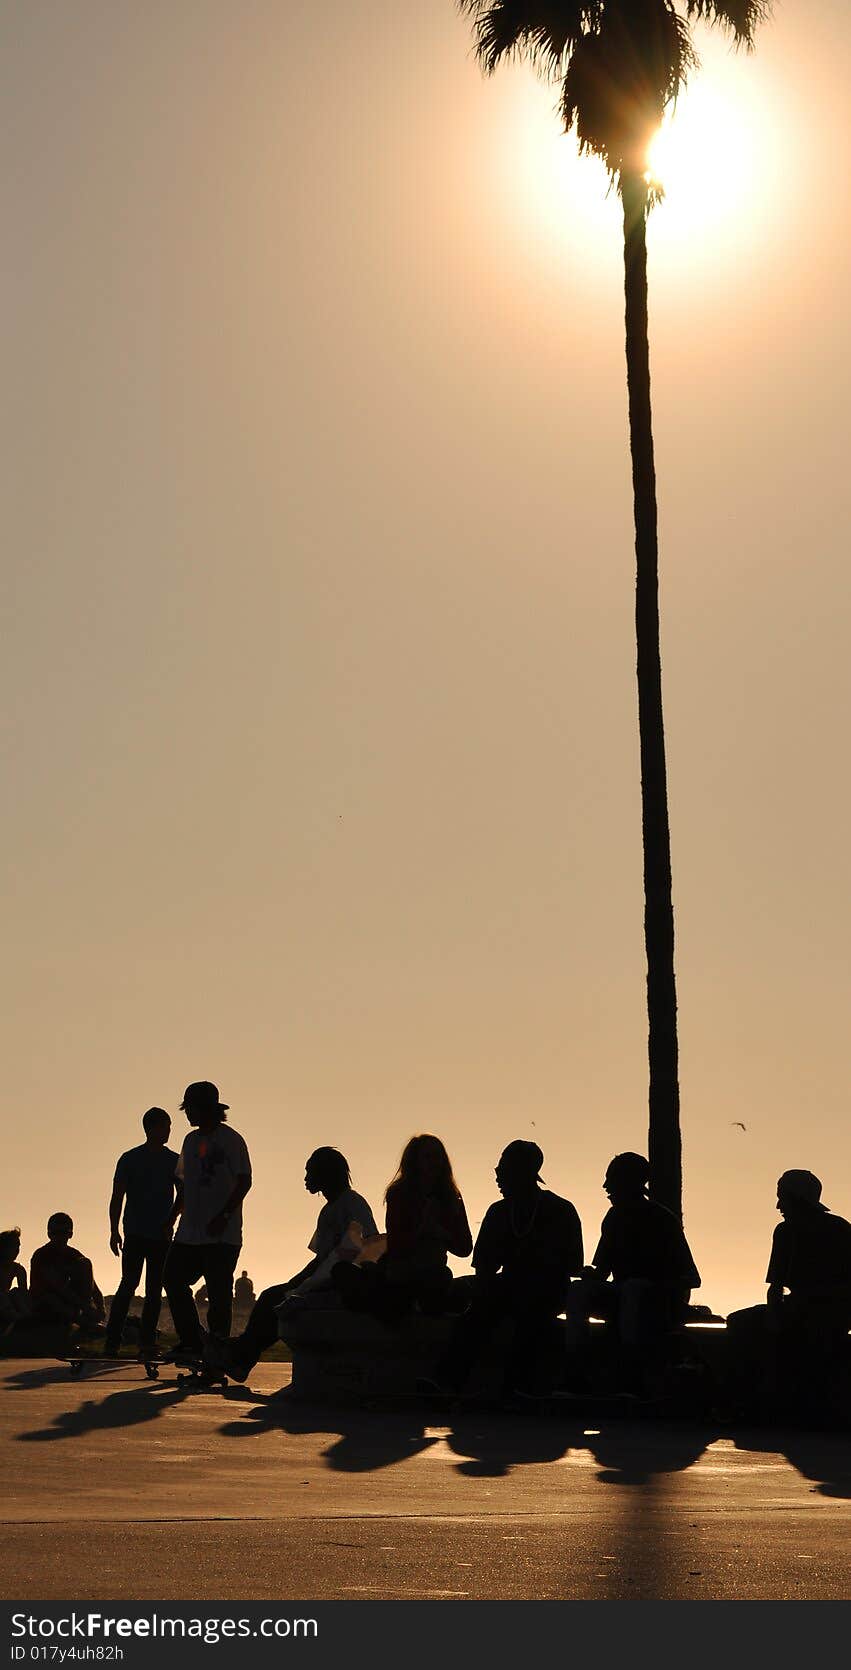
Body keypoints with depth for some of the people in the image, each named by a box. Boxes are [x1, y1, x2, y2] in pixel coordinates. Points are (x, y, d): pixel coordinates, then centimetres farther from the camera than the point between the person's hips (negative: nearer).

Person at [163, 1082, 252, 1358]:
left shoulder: (230, 1139, -7)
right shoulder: (192, 1140, 15)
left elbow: (244, 1181, -12)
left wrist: (223, 1216, -20)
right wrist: (172, 1217, 14)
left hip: (222, 1234, -8)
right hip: (190, 1232, 8)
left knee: (219, 1291, -5)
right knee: (173, 1278, 2)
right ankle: (191, 1342, 10)